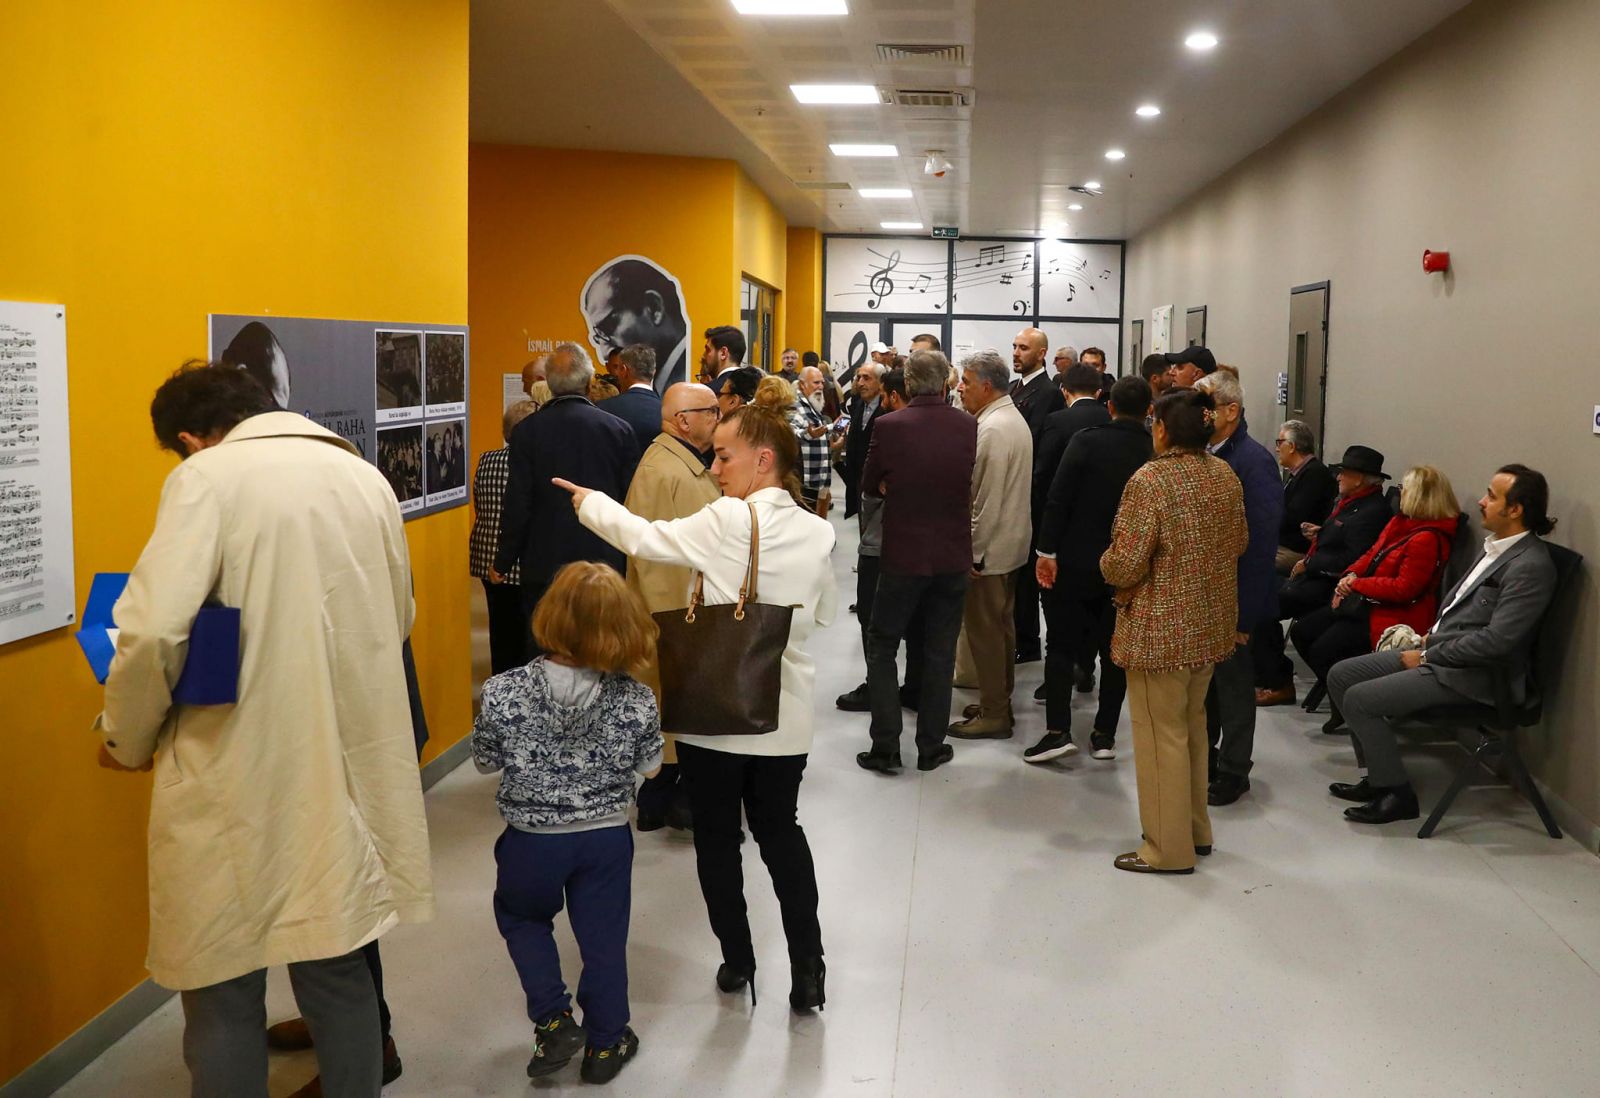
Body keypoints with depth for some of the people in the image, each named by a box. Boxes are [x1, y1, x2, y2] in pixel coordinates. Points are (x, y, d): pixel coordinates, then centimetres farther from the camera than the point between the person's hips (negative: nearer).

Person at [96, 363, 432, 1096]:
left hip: (238, 776, -5)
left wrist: (127, 738, -2)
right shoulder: (364, 476, 10)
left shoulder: (207, 475, -8)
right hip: (348, 766, 6)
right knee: (339, 968, 17)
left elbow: (154, 631, -18)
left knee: (225, 987, 9)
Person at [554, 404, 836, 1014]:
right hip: (784, 717, 4)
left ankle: (737, 960, 22)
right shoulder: (819, 533, -1)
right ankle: (807, 967, 14)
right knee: (780, 830, 18)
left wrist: (588, 503, 8)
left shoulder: (728, 520, -16)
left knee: (717, 837, 13)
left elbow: (642, 539, -8)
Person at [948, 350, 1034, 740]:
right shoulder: (1014, 418, 11)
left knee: (984, 629, -2)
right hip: (1011, 542, 10)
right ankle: (999, 702, 28)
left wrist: (974, 551, -17)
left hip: (988, 547, -10)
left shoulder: (993, 429, -20)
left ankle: (993, 715, 6)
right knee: (1001, 625, 17)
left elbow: (987, 499, -22)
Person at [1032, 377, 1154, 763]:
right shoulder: (1153, 454, -4)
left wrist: (1047, 550, -13)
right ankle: (1105, 734, 16)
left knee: (1060, 644, 6)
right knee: (1113, 649, 12)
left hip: (1074, 560, -2)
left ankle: (1058, 730, -3)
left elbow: (1058, 497, -16)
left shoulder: (1087, 440, -12)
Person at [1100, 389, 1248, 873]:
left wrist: (1108, 566, 0)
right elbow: (1239, 543, 14)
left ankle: (1169, 848, 12)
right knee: (1192, 724, 20)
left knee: (1162, 733, 3)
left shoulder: (1150, 480, -20)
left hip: (1162, 628, -7)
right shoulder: (1225, 475, 3)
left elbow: (1124, 565, -21)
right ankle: (1196, 829, 33)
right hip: (1212, 623, 8)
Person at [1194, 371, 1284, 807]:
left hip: (1231, 598, -7)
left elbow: (1261, 543, -20)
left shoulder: (1253, 461, -17)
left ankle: (1233, 771, 19)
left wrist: (1244, 614, -20)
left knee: (1233, 684, 6)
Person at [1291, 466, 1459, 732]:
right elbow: (1372, 555, 18)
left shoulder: (1427, 539, -19)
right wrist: (1351, 576, -2)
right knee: (1301, 631, 3)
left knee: (1323, 650, -22)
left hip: (1393, 616, -10)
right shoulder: (1399, 523, 10)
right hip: (1366, 603, 10)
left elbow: (1404, 588, -22)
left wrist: (1357, 585, -14)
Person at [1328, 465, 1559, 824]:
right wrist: (1432, 635, 7)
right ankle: (1380, 773, 15)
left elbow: (1496, 640, -24)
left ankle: (1397, 794, -2)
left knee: (1359, 699, -18)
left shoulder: (1530, 566, -20)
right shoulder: (1496, 545, 10)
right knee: (1340, 676, 6)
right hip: (1438, 650, 10)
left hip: (1472, 675, -10)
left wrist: (1428, 656, -16)